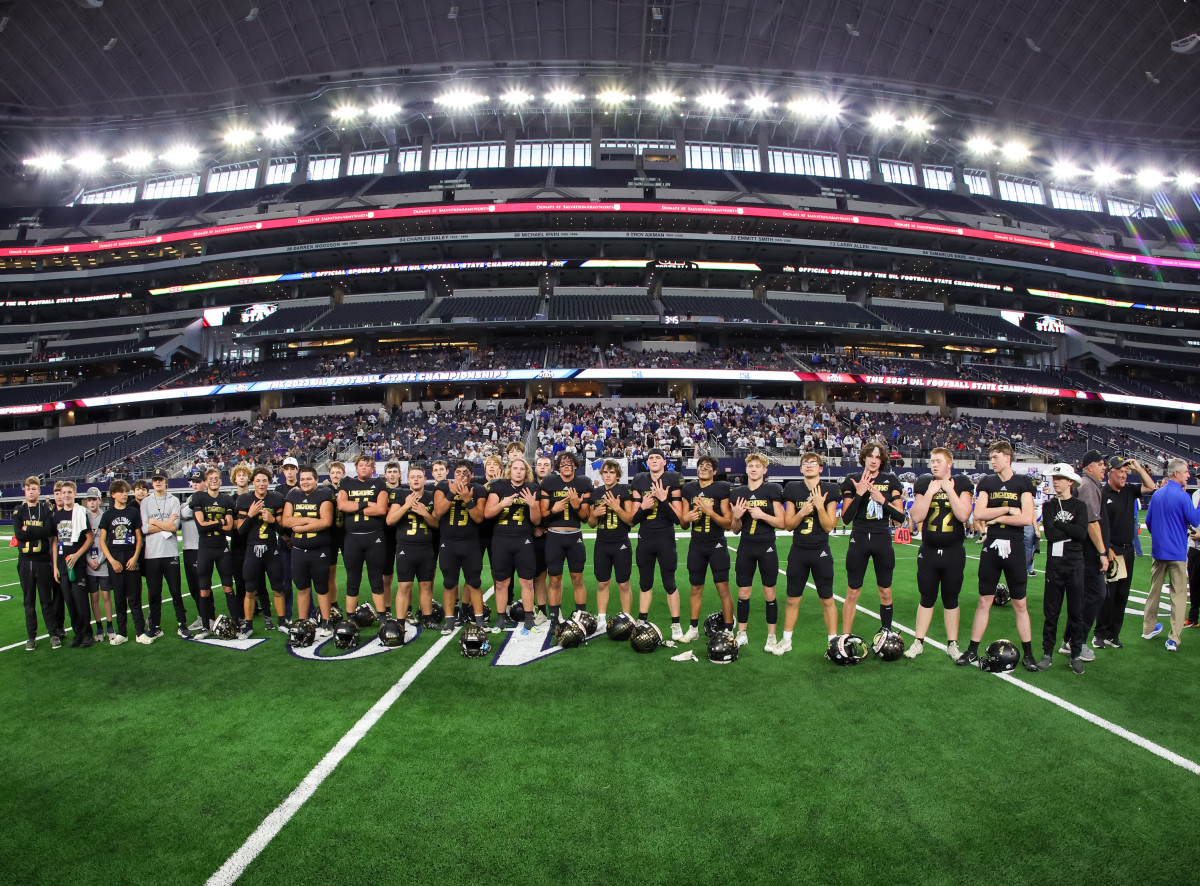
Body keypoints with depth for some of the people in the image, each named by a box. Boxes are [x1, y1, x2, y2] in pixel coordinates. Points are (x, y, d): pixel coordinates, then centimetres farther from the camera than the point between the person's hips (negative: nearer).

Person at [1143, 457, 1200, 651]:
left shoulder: (1157, 495, 6)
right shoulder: (1182, 496, -14)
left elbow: (1148, 521, 14)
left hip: (1158, 550, 6)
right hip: (1177, 552, -6)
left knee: (1154, 590, 16)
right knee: (1178, 594, -1)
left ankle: (1148, 629, 24)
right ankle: (1174, 639, -4)